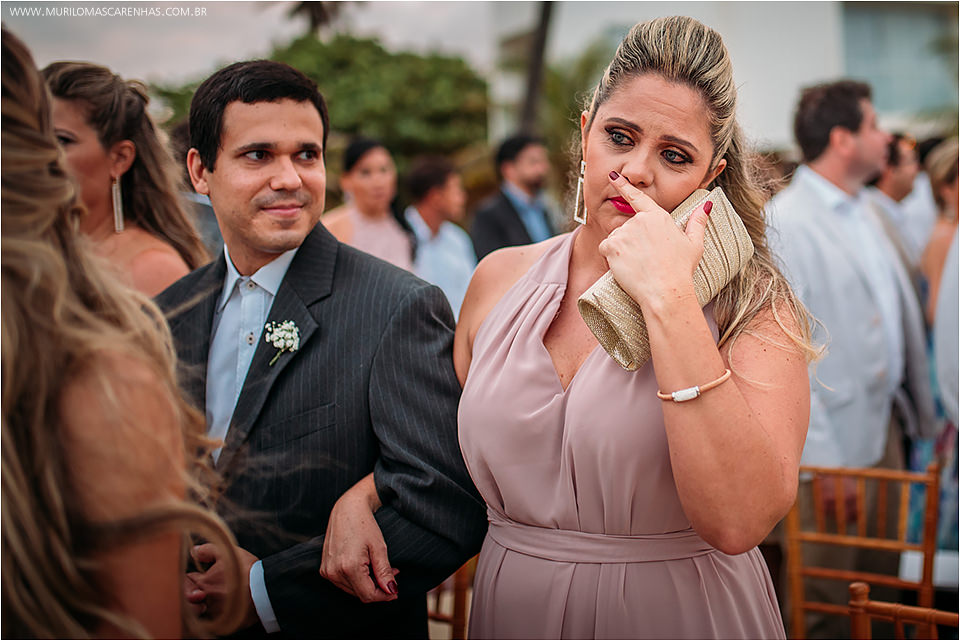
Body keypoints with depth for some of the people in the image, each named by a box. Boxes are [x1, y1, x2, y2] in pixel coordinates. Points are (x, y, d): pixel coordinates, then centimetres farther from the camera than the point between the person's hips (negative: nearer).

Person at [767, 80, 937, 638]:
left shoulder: (864, 212, 13)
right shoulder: (783, 224, -15)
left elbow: (898, 314, 16)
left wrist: (921, 415, 10)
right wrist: (822, 459, -21)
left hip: (885, 424, 8)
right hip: (833, 442, -8)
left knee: (883, 584, 16)